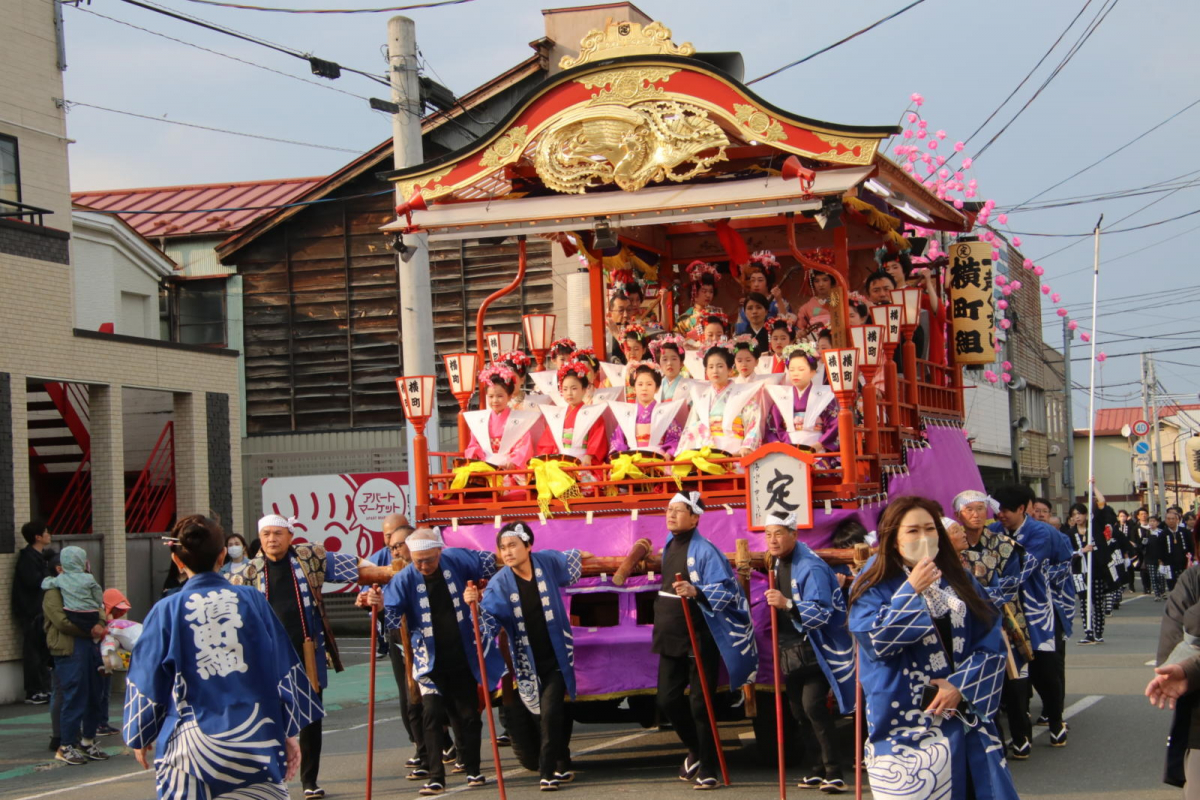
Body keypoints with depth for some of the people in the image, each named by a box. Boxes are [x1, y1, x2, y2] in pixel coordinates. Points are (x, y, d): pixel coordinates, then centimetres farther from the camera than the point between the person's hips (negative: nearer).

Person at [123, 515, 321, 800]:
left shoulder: (167, 611, -3)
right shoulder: (252, 600, 0)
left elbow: (147, 680, 4)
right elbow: (285, 671, 3)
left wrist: (140, 737, 19)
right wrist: (290, 733, 11)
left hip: (191, 745, -1)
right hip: (255, 740, 1)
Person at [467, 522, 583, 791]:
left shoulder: (549, 562, -8)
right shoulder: (499, 583, -11)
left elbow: (573, 564, 17)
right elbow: (491, 624, -22)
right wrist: (476, 604, -34)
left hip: (557, 655, -1)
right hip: (528, 662, 1)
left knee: (550, 711, -15)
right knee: (549, 714, 13)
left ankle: (548, 772, -9)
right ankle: (561, 765, 33)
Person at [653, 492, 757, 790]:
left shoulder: (704, 550, -15)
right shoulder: (669, 545, 10)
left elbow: (724, 590, -19)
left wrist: (697, 592, -36)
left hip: (699, 639, -8)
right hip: (670, 639, 8)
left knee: (699, 705, -3)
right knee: (668, 701, 10)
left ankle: (707, 769, 7)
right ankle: (695, 751, 33)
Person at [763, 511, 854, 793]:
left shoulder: (811, 567, -20)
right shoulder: (778, 562, 9)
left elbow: (821, 612, -29)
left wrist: (788, 604, -39)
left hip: (816, 650, -9)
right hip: (791, 650, 9)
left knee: (812, 706, -20)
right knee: (799, 710, 10)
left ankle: (833, 772, -15)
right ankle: (818, 769, 21)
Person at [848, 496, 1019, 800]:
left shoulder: (958, 581, 10)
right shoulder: (874, 586, 0)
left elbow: (990, 643, 5)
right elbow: (873, 642, -15)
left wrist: (960, 685, -10)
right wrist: (912, 592, -18)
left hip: (963, 715, 4)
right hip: (905, 723, -4)